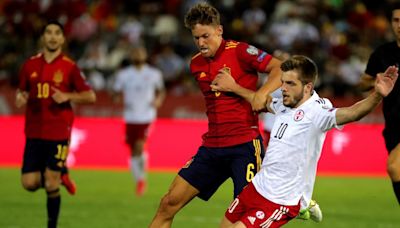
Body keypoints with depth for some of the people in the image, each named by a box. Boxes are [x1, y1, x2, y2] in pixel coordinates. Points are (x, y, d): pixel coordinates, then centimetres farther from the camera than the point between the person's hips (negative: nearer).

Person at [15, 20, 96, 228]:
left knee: (51, 184, -6)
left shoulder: (69, 67, -1)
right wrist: (20, 98, -5)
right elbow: (22, 91, 19)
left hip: (59, 133, -3)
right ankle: (58, 175, 28)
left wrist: (67, 96, -14)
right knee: (29, 183, -3)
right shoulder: (30, 65, 7)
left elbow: (90, 96, 1)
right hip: (34, 133, 3)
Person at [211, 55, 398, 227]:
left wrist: (377, 95, -56)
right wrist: (233, 87, 34)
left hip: (281, 202, -8)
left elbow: (351, 113, -39)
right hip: (257, 186, 8)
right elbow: (263, 102, 25)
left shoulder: (316, 112, -22)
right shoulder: (285, 105, 1)